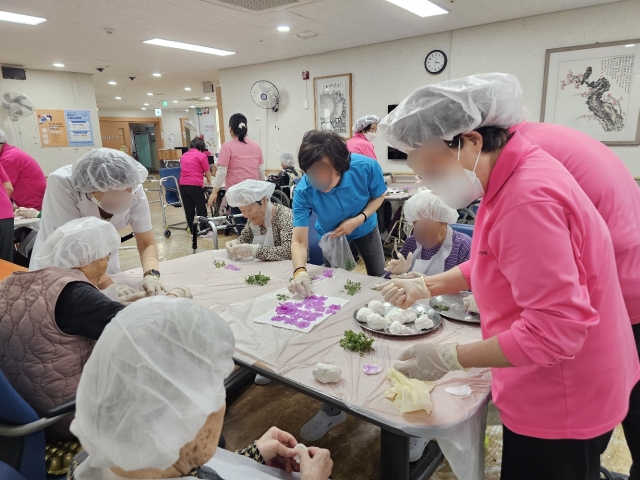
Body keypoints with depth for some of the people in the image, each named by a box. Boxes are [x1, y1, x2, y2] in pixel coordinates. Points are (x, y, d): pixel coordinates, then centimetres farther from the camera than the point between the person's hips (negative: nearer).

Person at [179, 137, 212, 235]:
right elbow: (207, 173, 4)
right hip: (195, 185, -6)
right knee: (201, 208, 4)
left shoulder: (184, 155, 18)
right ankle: (204, 230, 8)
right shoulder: (202, 156, 0)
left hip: (183, 185, 6)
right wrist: (209, 181, 26)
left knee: (188, 209, 10)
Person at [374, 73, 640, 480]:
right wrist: (426, 286, 4)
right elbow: (493, 265, 13)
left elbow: (556, 330, -30)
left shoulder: (528, 200, -31)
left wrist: (448, 358, -24)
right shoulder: (513, 178, 1)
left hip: (561, 404, -9)